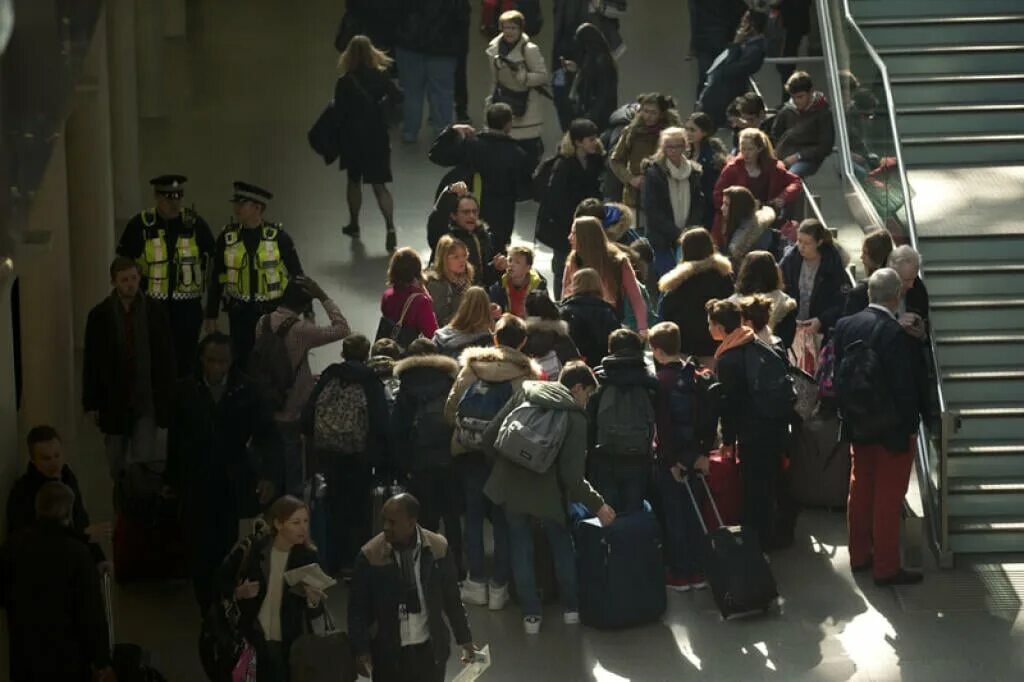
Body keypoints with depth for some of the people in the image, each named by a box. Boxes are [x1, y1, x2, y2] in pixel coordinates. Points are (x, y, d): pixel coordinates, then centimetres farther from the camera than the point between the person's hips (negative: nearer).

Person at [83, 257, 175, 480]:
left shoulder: (156, 313, -2)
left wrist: (168, 398, 1)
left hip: (147, 399, -1)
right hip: (114, 401, 1)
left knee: (145, 461, -9)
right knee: (118, 467, 10)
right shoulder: (99, 315, -2)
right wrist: (91, 403, 0)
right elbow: (91, 361, 1)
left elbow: (166, 358, 3)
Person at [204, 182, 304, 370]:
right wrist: (211, 317, 6)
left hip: (273, 311, -2)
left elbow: (297, 274, -1)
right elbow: (217, 280, 6)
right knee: (242, 362, 7)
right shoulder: (227, 237, -2)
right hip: (240, 312, 2)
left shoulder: (278, 236, -8)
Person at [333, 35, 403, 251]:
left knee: (354, 180, 20)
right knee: (379, 185, 4)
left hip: (353, 137, -1)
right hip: (378, 136, 1)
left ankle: (354, 225, 33)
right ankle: (390, 227, -13)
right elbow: (396, 96, -8)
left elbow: (339, 112, -13)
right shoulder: (381, 77, -9)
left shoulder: (345, 82, -15)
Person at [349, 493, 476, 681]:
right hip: (388, 653, -1)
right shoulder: (371, 555, -10)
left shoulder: (438, 548, -5)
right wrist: (361, 651, -11)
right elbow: (358, 609, -4)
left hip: (430, 650, 1)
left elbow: (451, 598, 6)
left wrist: (464, 639, 11)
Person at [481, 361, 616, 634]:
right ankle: (571, 608, 26)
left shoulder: (526, 392, 1)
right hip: (546, 492, -3)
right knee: (562, 545, 20)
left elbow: (490, 436, 0)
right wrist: (597, 504, -7)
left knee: (521, 550, 15)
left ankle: (531, 614, 17)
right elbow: (572, 476, -17)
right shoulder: (575, 418, -11)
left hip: (511, 487, 3)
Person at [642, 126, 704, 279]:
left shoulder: (694, 172, 8)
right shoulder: (654, 173, -4)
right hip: (663, 241, -3)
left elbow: (699, 205, 9)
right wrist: (676, 234, -14)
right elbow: (652, 210, -8)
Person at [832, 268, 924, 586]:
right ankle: (886, 568, 9)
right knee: (888, 497, 2)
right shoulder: (896, 335, -24)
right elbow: (906, 385, -20)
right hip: (892, 428, -6)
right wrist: (910, 425, -8)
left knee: (861, 490, 19)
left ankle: (860, 555, 30)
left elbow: (838, 374, 5)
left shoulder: (845, 325, -4)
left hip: (858, 426, 6)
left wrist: (847, 415, 14)